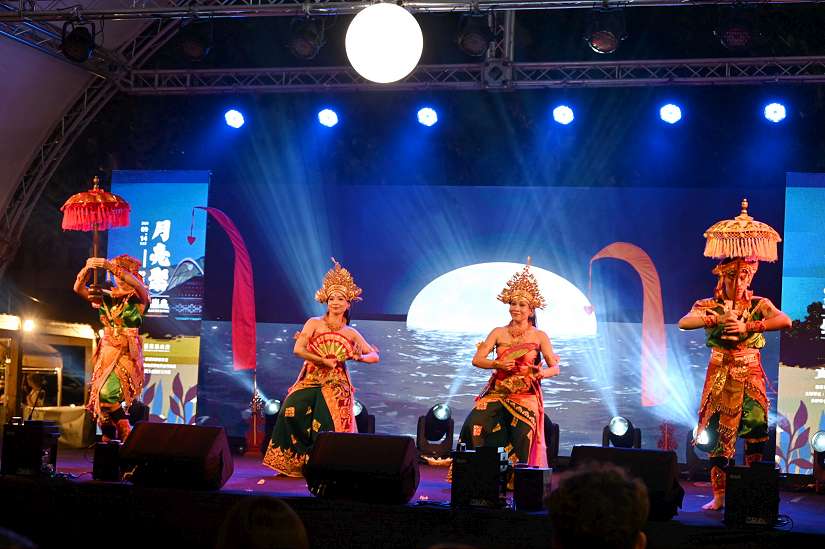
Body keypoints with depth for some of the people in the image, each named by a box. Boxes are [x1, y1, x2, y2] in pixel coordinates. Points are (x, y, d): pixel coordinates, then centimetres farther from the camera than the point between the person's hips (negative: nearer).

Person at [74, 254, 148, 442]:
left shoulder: (138, 298, 1)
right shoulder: (107, 297, 12)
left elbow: (139, 286, -23)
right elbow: (79, 289, 3)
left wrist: (111, 266, -31)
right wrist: (87, 269, -16)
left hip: (127, 354, -5)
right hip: (107, 353, 5)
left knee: (107, 394, -24)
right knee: (100, 399, 2)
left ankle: (125, 435, -11)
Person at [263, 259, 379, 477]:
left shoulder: (351, 333, 10)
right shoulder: (314, 323, 4)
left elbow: (375, 356, 13)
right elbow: (298, 350, -9)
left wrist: (358, 357, -8)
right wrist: (325, 361, -12)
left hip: (336, 384, 1)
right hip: (310, 380, -1)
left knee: (328, 425, -16)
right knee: (291, 410, -24)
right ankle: (297, 459, -10)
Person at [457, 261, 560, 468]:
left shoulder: (539, 336, 5)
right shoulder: (499, 333, 10)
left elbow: (555, 368, 1)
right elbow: (477, 360, 1)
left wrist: (543, 373, -22)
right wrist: (498, 364, -17)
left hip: (526, 395, -2)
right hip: (497, 392, 2)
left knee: (523, 433, -27)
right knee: (475, 424, -23)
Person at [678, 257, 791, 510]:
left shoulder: (759, 305, 4)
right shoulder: (709, 306, 5)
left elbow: (785, 321, -15)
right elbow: (683, 323, -12)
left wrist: (747, 327, -22)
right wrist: (718, 319, -23)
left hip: (750, 375, -1)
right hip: (719, 375, 1)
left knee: (755, 431, -12)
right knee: (717, 435, 0)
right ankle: (719, 496, 7)